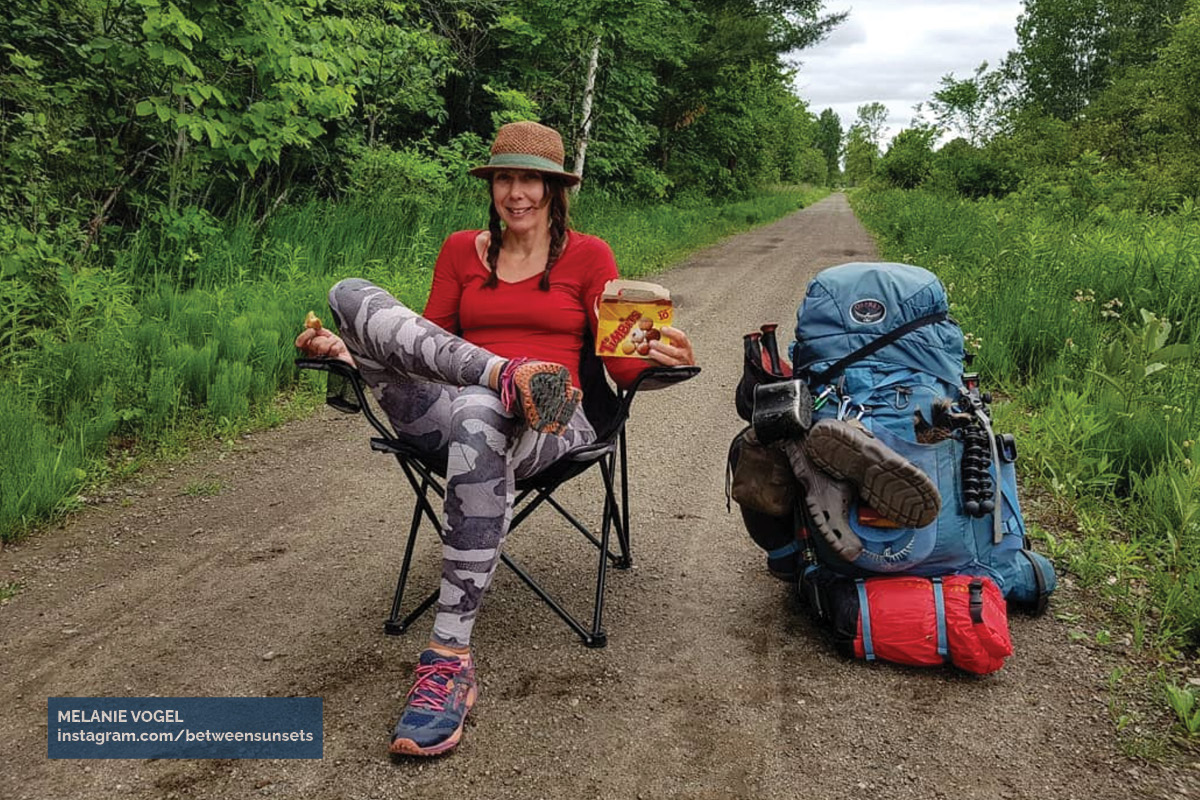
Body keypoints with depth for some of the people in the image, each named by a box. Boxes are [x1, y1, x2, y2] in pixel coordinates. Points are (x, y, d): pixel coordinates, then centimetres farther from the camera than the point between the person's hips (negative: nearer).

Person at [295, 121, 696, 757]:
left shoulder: (588, 255, 12)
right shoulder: (461, 250, 20)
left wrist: (656, 356, -17)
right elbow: (426, 347, 17)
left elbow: (620, 368, 6)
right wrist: (353, 352, 2)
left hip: (544, 424, -3)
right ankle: (508, 377, -33)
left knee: (478, 414, -43)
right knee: (350, 293, -16)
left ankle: (450, 660, -40)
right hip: (447, 415, 3)